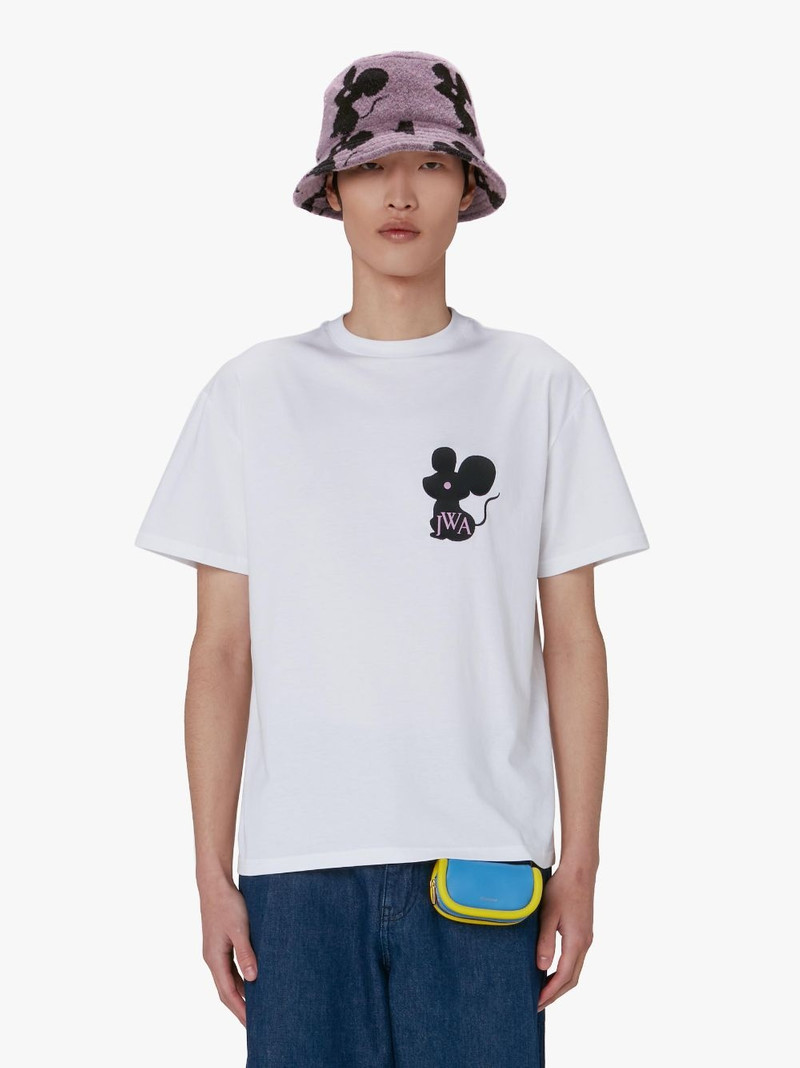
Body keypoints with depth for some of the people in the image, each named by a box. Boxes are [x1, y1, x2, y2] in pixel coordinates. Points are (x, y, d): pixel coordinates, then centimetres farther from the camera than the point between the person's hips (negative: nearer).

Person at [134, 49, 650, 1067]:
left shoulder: (538, 388, 5)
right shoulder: (253, 393, 6)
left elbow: (571, 638, 6)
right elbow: (222, 648, 5)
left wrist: (580, 864, 3)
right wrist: (211, 872, 3)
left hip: (483, 863, 0)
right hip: (298, 860, 0)